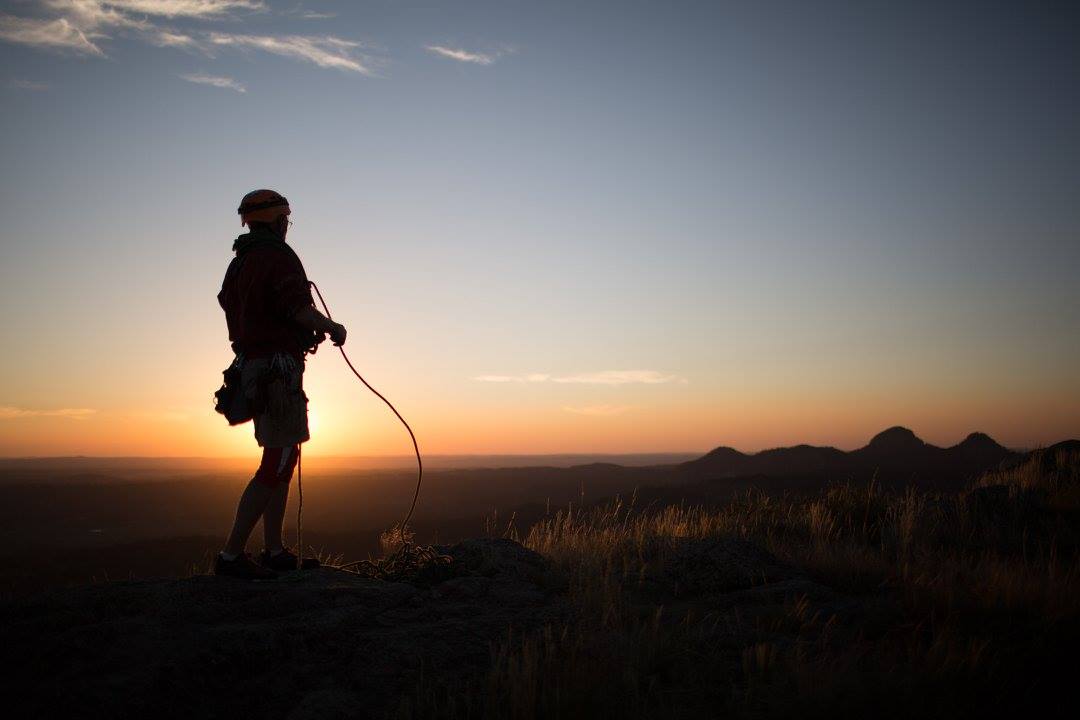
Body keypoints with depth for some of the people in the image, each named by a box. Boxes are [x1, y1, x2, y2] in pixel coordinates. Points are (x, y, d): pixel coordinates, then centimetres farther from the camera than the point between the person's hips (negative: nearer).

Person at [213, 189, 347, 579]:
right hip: (278, 367, -10)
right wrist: (333, 327, -3)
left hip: (252, 367, 10)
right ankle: (231, 554, -8)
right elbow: (301, 309, -21)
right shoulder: (278, 257, -11)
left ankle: (275, 551, 18)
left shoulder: (239, 263, 17)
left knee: (282, 459, 15)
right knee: (277, 464, -8)